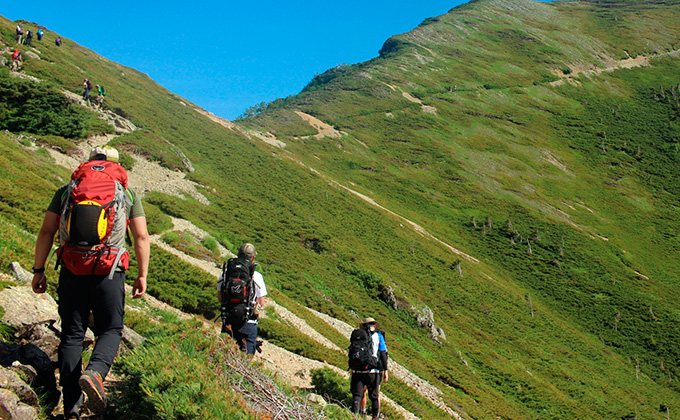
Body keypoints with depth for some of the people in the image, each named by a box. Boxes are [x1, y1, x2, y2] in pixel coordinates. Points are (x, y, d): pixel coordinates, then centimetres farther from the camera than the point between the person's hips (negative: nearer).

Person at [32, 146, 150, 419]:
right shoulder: (128, 194, 10)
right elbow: (141, 237, 3)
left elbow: (46, 232, 7)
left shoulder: (66, 191, 12)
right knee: (110, 330, 12)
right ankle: (95, 372, -20)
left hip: (71, 271, 2)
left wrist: (38, 270, 11)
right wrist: (142, 275, 7)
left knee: (72, 334, 9)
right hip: (110, 273, -1)